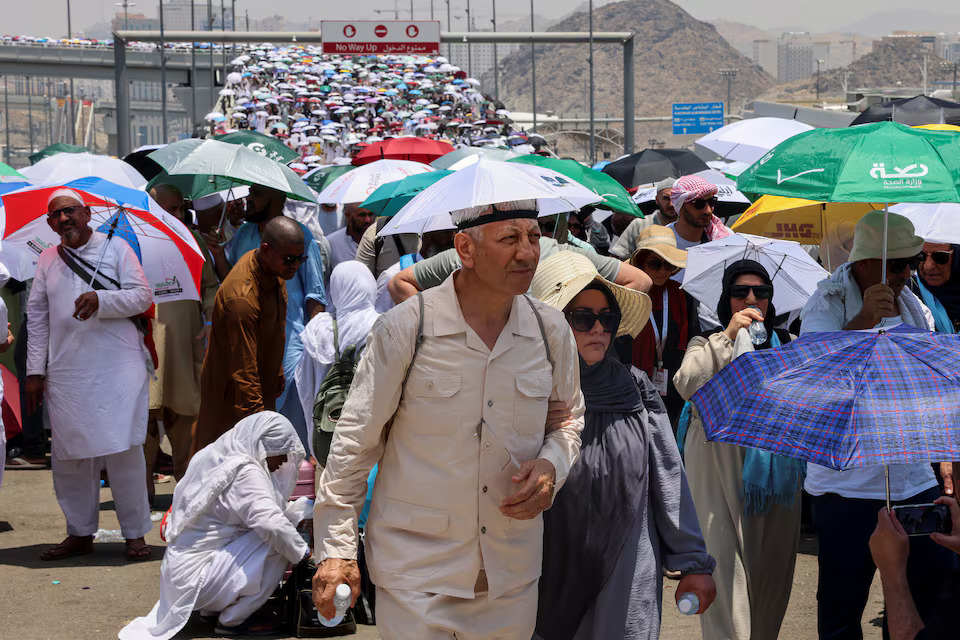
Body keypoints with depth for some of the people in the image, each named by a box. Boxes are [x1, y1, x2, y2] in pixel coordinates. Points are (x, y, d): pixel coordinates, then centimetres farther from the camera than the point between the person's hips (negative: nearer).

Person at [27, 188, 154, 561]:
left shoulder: (115, 248, 3)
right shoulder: (47, 261, 14)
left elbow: (142, 295, -3)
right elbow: (36, 317, 14)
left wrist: (101, 299, -19)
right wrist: (35, 370, 8)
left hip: (118, 368, -4)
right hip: (66, 373, 4)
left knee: (124, 451, -6)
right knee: (69, 454, 4)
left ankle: (134, 534, 4)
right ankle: (80, 533, 17)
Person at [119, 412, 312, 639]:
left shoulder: (222, 459, 9)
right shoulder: (244, 472, -18)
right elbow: (271, 523, -28)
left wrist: (301, 510, 15)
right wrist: (302, 552, -13)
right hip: (196, 577, -10)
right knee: (277, 544, -17)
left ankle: (213, 610, 16)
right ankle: (232, 620, -6)